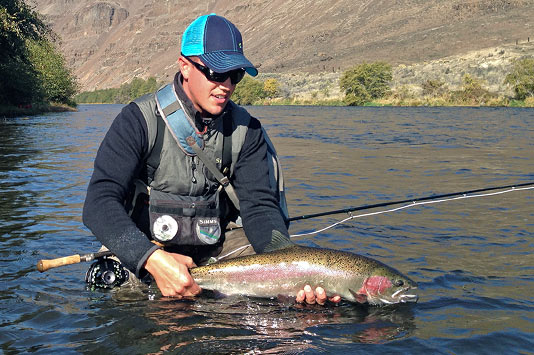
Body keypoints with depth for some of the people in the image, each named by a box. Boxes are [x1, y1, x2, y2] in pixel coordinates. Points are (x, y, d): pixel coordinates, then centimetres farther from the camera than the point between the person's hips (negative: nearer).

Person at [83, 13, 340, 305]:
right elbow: (100, 202, -23)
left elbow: (259, 206, -8)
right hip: (144, 247, -2)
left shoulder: (245, 129, -1)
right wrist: (153, 259, -41)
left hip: (218, 247, 3)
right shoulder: (140, 120, -14)